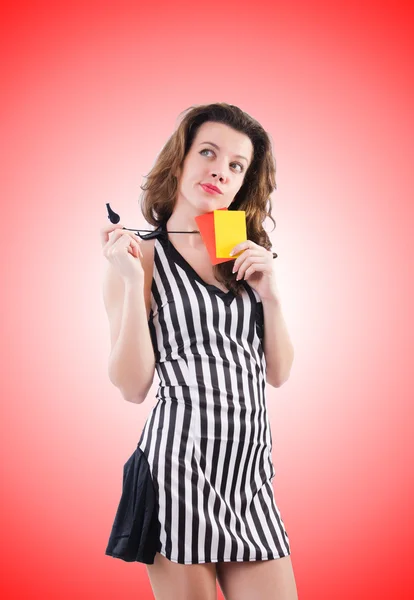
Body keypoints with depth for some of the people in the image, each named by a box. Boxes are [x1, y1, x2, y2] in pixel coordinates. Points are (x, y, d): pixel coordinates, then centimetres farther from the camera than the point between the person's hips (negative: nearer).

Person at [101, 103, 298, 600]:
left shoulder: (246, 259, 14)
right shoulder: (139, 257, -1)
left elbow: (279, 373, 13)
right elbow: (133, 387, -8)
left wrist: (270, 294, -1)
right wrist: (132, 283, -14)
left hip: (251, 474, 5)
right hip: (179, 462, -5)